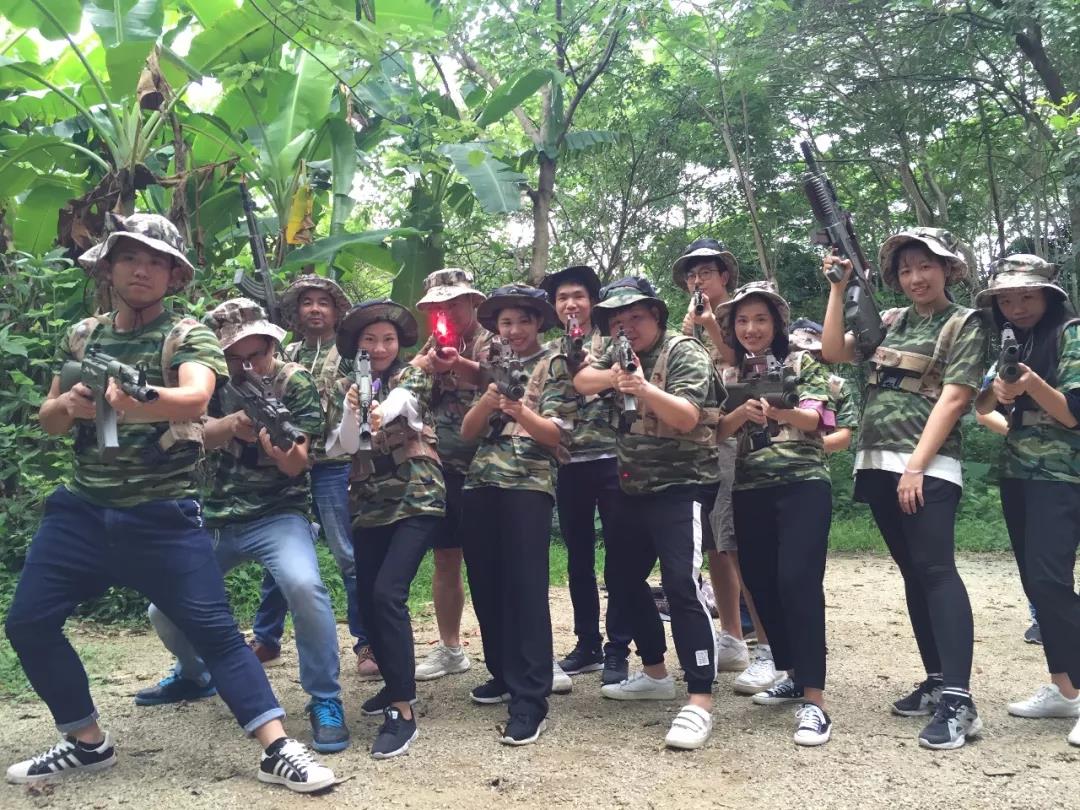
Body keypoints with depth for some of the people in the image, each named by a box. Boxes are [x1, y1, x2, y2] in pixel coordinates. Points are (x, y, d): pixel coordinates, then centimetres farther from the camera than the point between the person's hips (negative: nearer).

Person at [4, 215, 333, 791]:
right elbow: (47, 423, 14)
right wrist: (69, 404, -11)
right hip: (80, 509, 5)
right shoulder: (80, 337, 9)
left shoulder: (187, 335, -6)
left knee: (213, 628, -8)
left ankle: (278, 750, -3)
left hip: (163, 515, -5)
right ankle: (88, 742, 22)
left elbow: (196, 398, -27)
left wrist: (136, 397, -48)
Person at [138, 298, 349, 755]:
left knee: (304, 586, -32)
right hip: (213, 516, 5)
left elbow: (295, 464, -15)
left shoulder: (295, 383, -8)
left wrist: (275, 441, -37)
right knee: (164, 609, 4)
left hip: (278, 514, -4)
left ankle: (325, 701, -14)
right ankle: (195, 674, 37)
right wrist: (233, 423, -37)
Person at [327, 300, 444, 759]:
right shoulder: (354, 385, 12)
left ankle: (403, 712, -15)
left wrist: (382, 412, -48)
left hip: (415, 500, -5)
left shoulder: (412, 377, -1)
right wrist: (351, 408, -20)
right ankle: (396, 684, 28)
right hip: (369, 505, 6)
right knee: (367, 600, 6)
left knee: (387, 594, -19)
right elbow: (346, 445, 0)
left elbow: (401, 401, -25)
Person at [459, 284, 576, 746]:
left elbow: (558, 434, -6)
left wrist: (520, 411, -23)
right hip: (480, 484, 6)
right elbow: (467, 431, 8)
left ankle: (531, 700, -7)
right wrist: (487, 401, -11)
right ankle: (503, 674, 27)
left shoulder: (554, 366, 4)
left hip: (529, 486, -5)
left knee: (526, 590, -10)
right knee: (485, 586, 9)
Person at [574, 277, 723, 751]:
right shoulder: (620, 353, 13)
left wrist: (643, 388, -38)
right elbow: (581, 381, 4)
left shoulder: (683, 352, -10)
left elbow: (687, 417, -22)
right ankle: (655, 674, 31)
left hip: (681, 488, -8)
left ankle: (699, 703, -18)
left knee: (681, 585, -19)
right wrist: (614, 376, -15)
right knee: (623, 580, 15)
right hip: (634, 489, 9)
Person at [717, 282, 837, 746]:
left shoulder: (802, 363, 4)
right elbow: (719, 429, 1)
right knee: (761, 585, 7)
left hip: (802, 485, -4)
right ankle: (793, 675, 25)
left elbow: (815, 419, -9)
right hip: (749, 491, 5)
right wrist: (744, 411, -21)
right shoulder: (729, 376, 14)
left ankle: (814, 698, -14)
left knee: (798, 582, -15)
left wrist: (779, 411, -31)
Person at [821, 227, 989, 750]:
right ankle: (937, 682, 18)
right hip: (877, 463, 6)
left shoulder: (965, 324, -1)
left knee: (936, 570, -13)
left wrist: (916, 466, -16)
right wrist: (839, 287, 4)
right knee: (912, 573, 9)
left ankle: (958, 702, -14)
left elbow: (952, 398, -9)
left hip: (927, 465, -6)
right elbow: (833, 352, 8)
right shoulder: (889, 322, 16)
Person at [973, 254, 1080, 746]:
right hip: (1016, 473, 7)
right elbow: (981, 407, 11)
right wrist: (999, 391, -8)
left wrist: (1033, 385, -29)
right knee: (1035, 584, 7)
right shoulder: (1009, 342, 13)